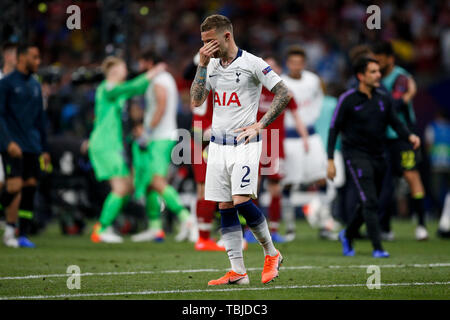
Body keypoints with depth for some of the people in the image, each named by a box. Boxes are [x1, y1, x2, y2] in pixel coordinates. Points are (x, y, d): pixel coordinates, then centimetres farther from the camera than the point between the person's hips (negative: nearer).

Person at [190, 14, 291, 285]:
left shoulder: (252, 64, -7)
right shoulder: (211, 66, 11)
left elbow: (284, 94, -7)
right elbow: (196, 101, 2)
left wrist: (260, 125, -11)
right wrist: (202, 65, -5)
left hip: (245, 143, -6)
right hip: (218, 145, 6)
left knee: (241, 202, -17)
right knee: (225, 208, 2)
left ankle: (272, 254, 4)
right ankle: (238, 272, 5)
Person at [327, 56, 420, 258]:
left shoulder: (383, 99, 7)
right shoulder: (348, 100, -8)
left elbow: (395, 123, 8)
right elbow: (334, 128, -5)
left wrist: (409, 136, -14)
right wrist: (330, 160, -10)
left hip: (377, 156, 6)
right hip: (356, 156, -6)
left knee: (370, 204, 13)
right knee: (370, 202, -16)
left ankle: (347, 235, 37)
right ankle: (377, 248, -16)